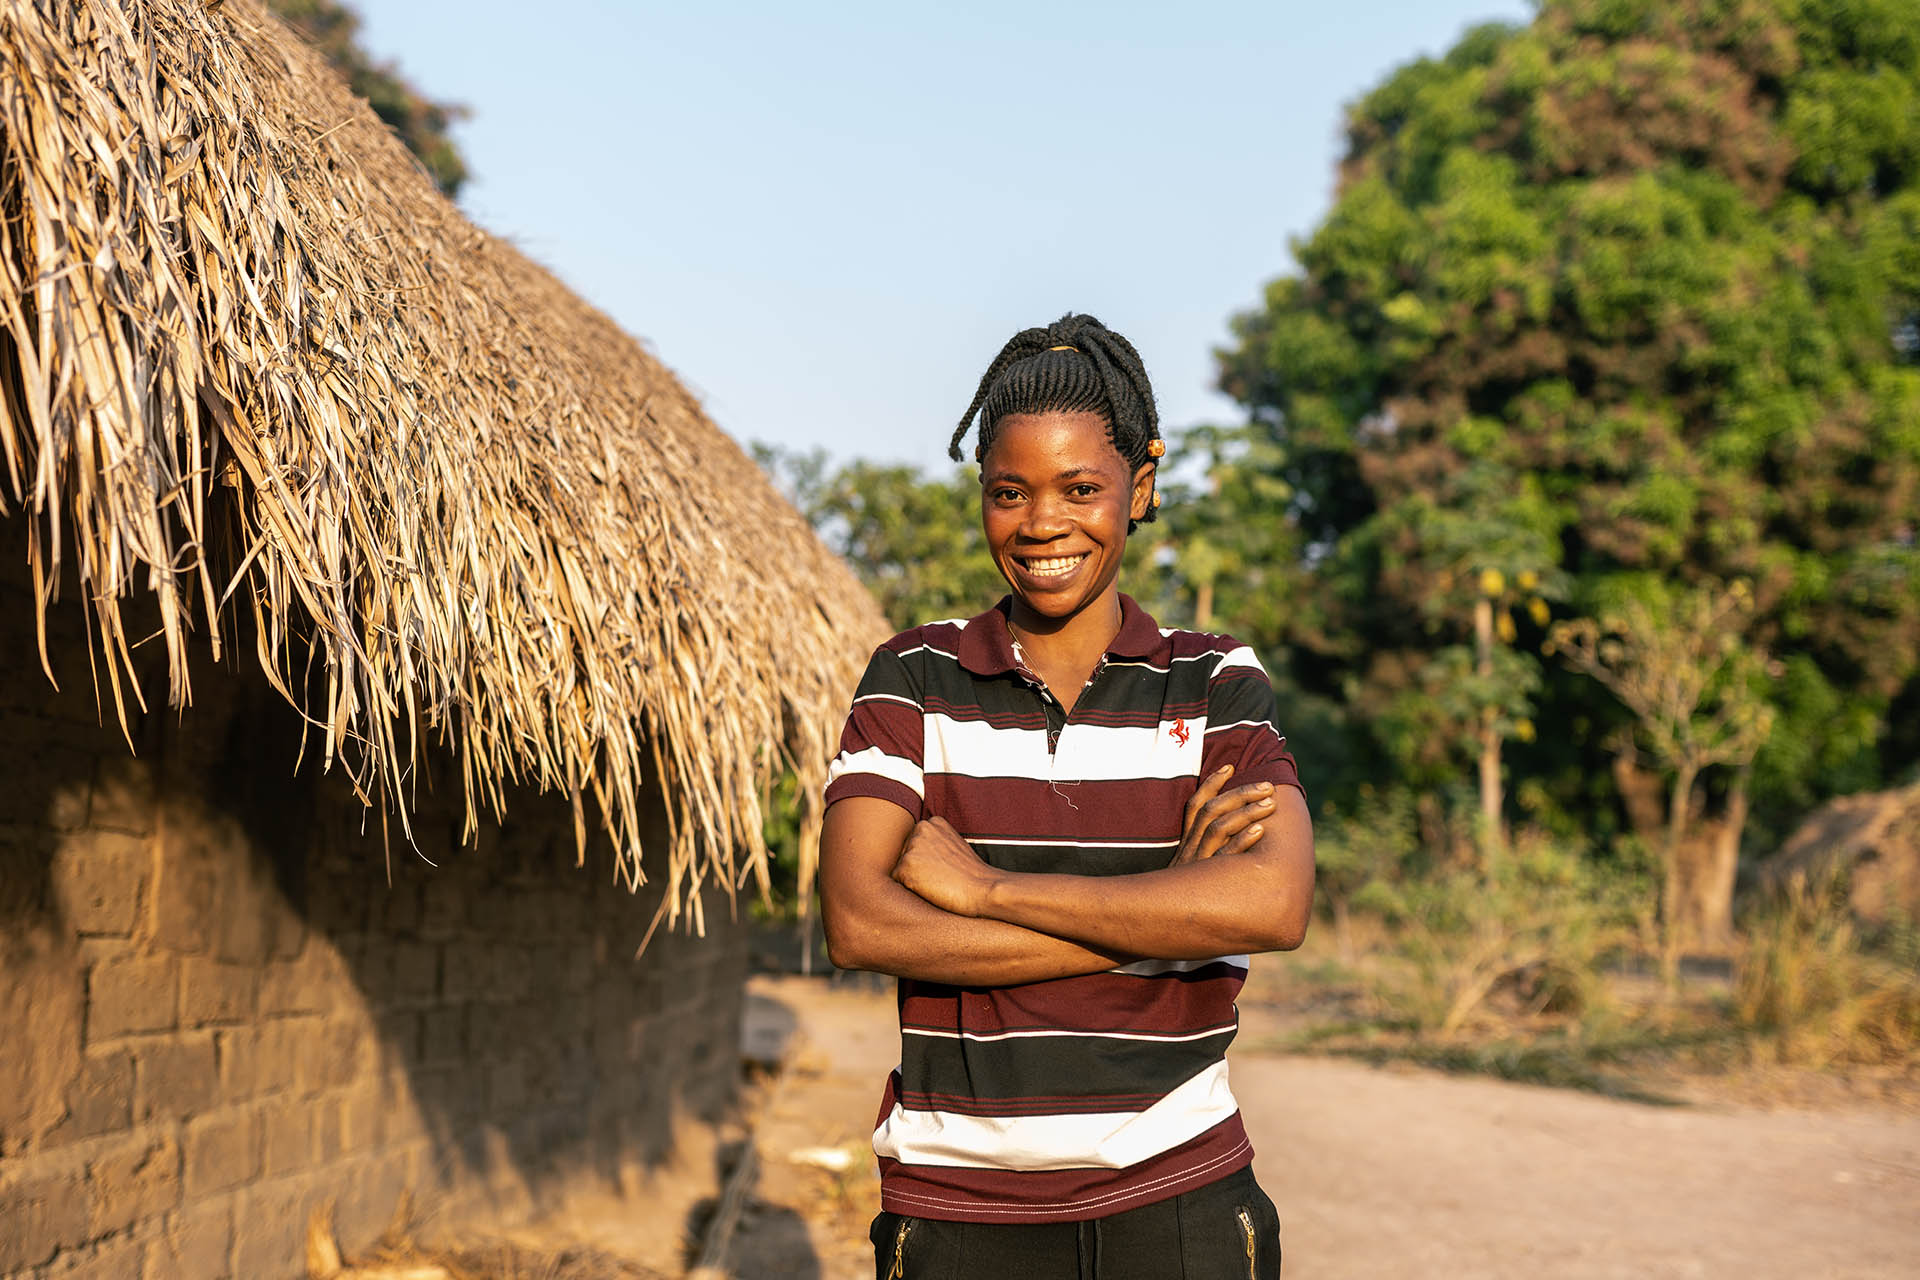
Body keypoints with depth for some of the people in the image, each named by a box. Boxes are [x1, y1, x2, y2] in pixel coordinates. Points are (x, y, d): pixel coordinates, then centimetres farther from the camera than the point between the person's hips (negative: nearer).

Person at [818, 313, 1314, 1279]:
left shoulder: (1216, 685, 1)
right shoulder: (912, 682, 0)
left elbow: (1273, 905, -16)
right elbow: (858, 925, -14)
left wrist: (987, 888, -16)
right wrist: (1162, 909, -15)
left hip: (1172, 1201, 0)